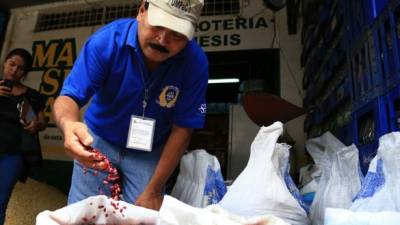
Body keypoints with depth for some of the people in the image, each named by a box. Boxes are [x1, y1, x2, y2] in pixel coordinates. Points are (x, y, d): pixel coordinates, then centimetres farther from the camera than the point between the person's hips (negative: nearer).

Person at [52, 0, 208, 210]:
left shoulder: (195, 62, -23)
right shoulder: (106, 40, -22)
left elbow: (182, 129, -17)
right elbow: (69, 97, -22)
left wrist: (154, 189, -15)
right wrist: (69, 124, -48)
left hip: (149, 153, 0)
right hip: (98, 140, 1)